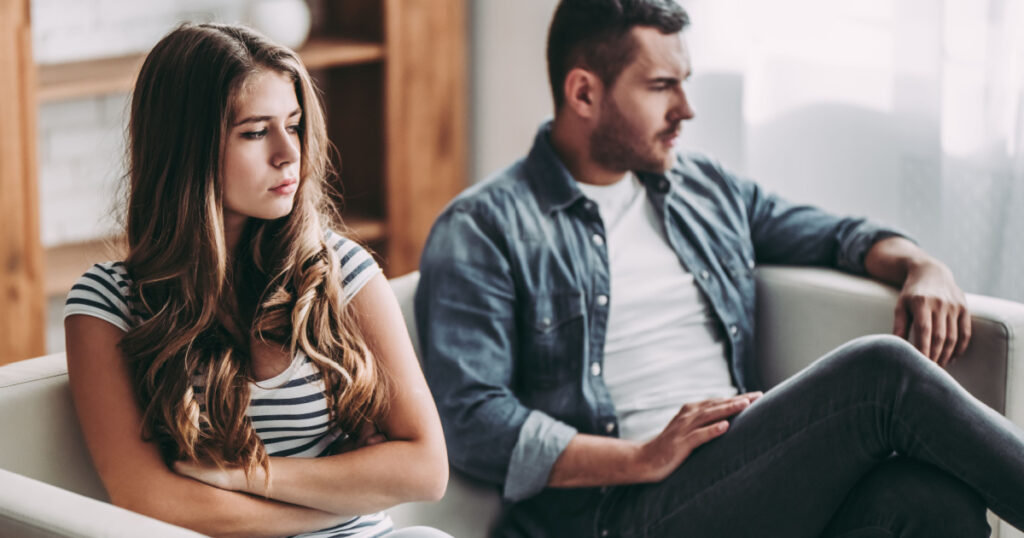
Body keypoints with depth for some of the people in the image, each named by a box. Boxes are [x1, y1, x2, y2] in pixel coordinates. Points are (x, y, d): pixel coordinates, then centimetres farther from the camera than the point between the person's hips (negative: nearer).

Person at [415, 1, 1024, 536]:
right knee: (881, 372, -24)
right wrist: (643, 458, -18)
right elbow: (471, 420, -8)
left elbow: (836, 233, 34)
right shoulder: (483, 230, 2)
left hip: (752, 477, 6)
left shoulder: (705, 188, 24)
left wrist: (921, 266, 10)